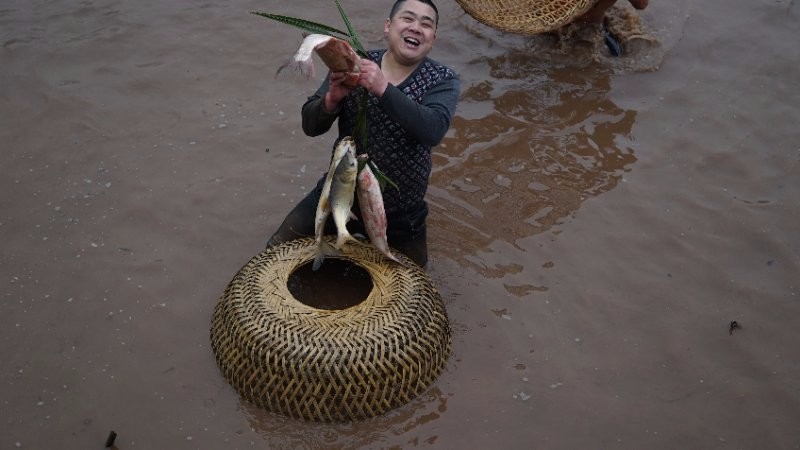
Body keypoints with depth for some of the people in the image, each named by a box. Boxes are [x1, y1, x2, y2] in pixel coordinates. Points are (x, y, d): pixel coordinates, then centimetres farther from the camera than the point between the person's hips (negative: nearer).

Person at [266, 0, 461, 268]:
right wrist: (332, 99, -33)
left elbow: (433, 131, -32)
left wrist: (383, 88, -39)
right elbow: (311, 126, -12)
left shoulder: (443, 80, -15)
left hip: (400, 210, -1)